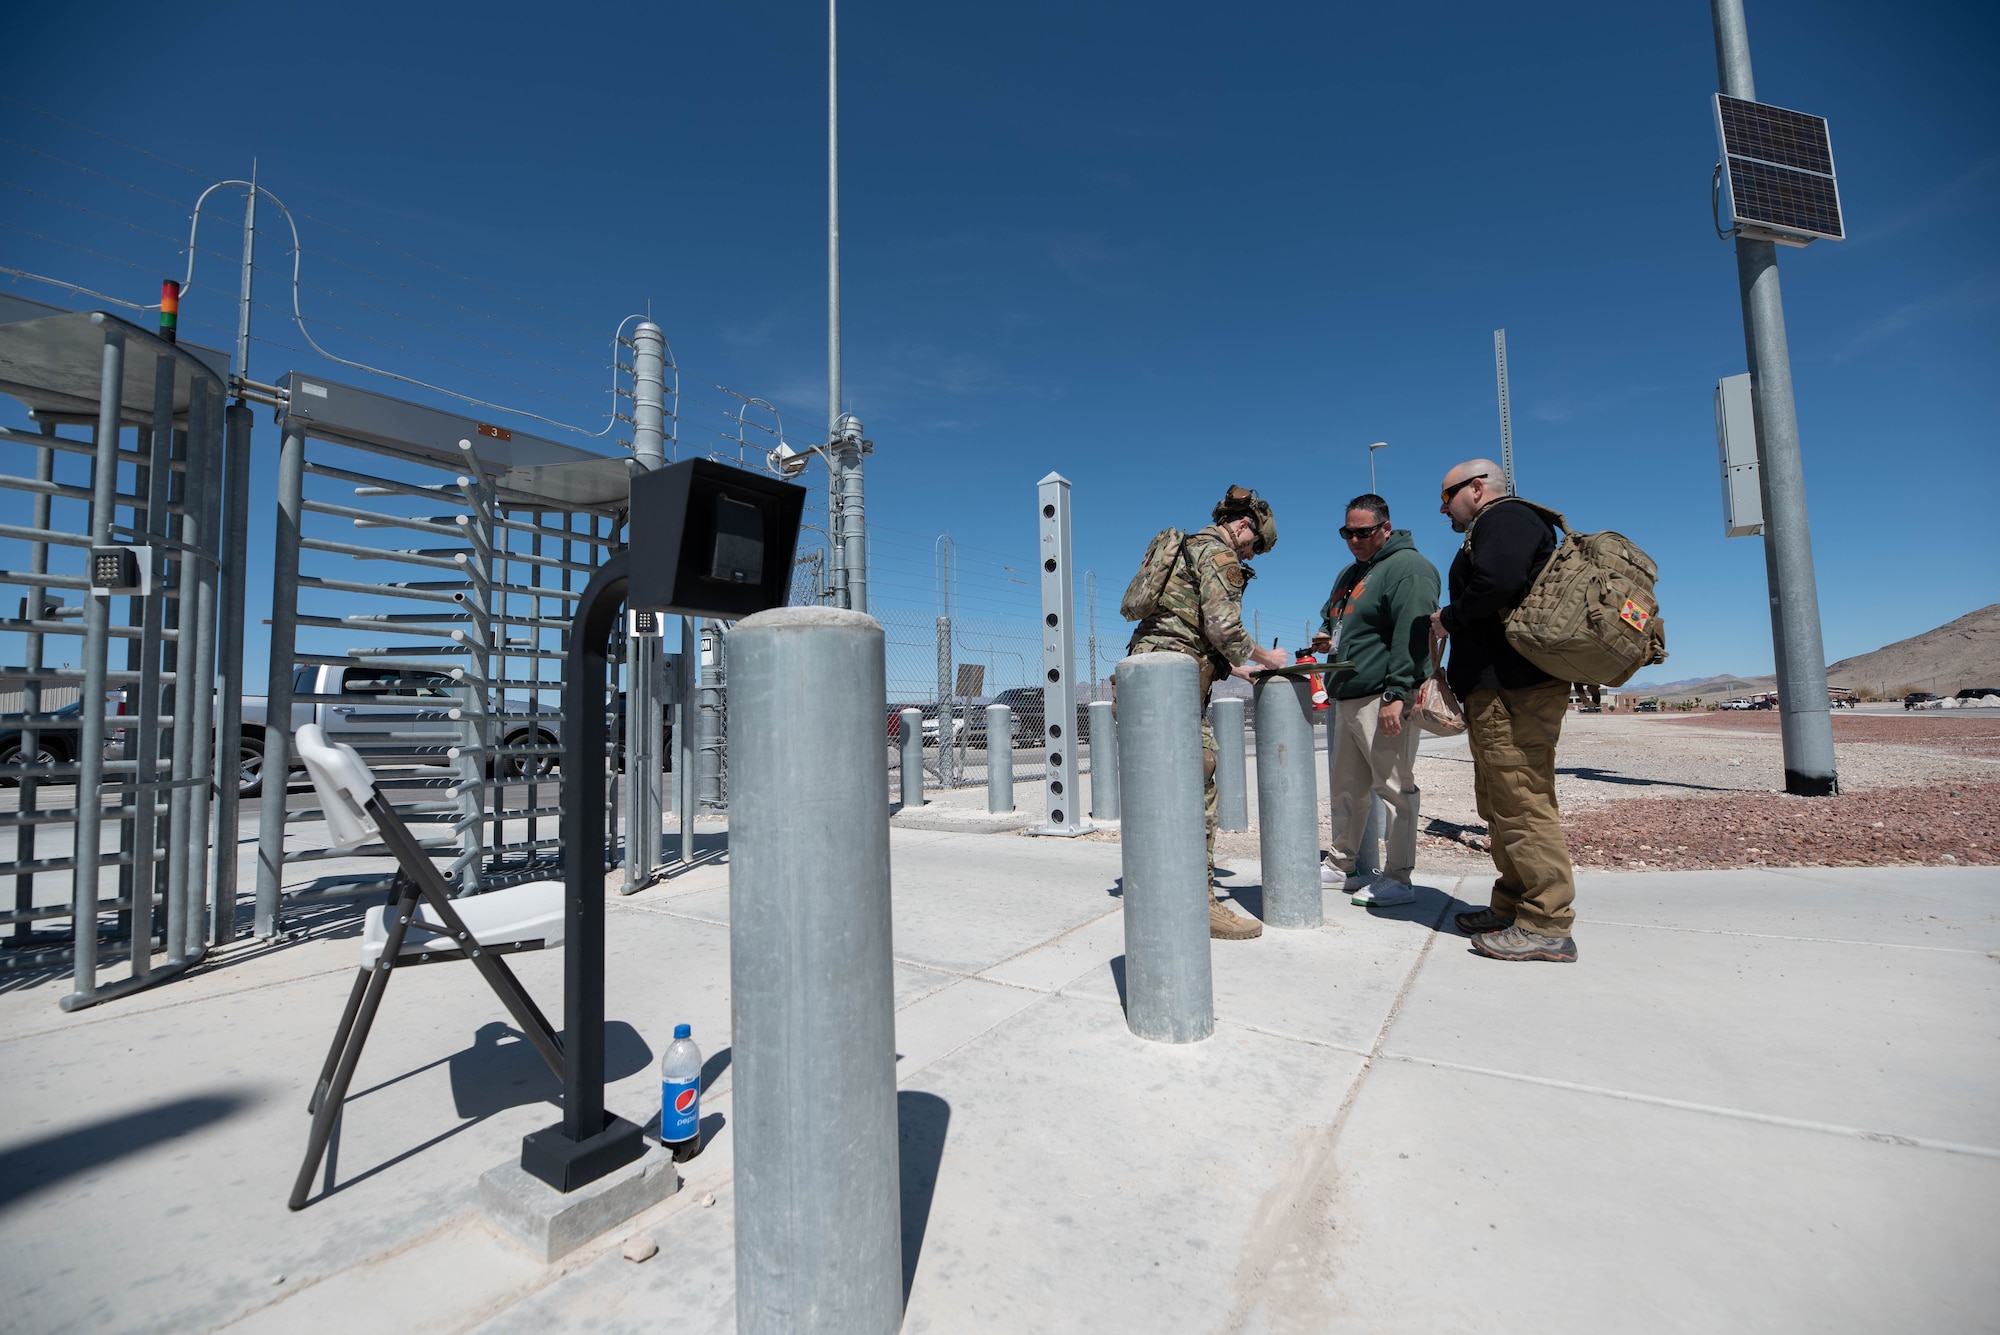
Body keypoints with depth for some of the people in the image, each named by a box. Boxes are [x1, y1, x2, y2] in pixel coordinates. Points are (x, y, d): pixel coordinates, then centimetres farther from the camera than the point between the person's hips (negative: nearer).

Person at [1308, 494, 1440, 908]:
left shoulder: (1408, 567, -8)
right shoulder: (1350, 573, 21)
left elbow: (1412, 636, -18)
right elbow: (1331, 618, 34)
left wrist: (1396, 694, -24)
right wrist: (1325, 637, 10)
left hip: (1384, 700, -9)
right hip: (1348, 699, 9)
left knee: (1395, 787, -3)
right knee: (1346, 788, 15)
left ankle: (1398, 878, 5)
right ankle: (1341, 865, 26)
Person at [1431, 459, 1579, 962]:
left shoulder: (1504, 518, -6)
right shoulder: (1493, 527, 25)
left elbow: (1495, 583, -26)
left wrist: (1449, 618, -9)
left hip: (1513, 690, -11)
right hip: (1498, 689, 11)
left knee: (1521, 804, -9)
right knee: (1501, 806, 15)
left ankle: (1546, 926, -3)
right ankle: (1511, 907, 25)